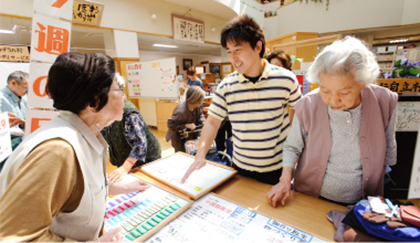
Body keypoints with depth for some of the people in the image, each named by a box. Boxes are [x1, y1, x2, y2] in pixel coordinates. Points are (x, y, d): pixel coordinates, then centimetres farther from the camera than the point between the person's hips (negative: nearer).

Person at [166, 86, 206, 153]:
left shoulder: (197, 106, -18)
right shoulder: (181, 111, -38)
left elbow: (200, 114, 3)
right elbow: (170, 124, -29)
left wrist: (203, 121, -17)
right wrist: (186, 125, -35)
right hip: (179, 137, -6)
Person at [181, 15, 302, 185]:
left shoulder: (285, 79, -12)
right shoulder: (226, 86, -8)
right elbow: (212, 122, -4)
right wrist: (200, 155, -16)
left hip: (278, 169, -1)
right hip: (241, 167, 2)